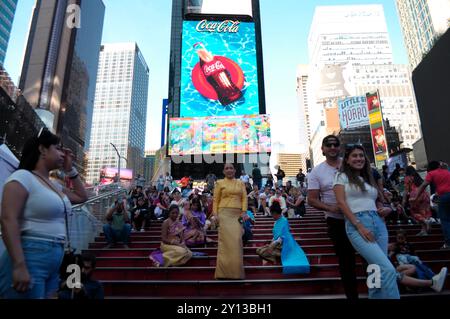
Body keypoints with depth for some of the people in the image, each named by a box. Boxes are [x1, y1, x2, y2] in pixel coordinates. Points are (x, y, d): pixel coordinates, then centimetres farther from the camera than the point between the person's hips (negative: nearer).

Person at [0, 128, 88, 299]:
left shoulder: (55, 186, 14)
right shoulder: (23, 176, -9)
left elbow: (82, 197, 27)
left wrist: (70, 169, 18)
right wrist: (19, 265, -25)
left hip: (53, 263, 8)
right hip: (29, 258, -8)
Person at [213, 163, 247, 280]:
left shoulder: (241, 183, 17)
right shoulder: (220, 183, 9)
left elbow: (244, 198, 10)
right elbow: (216, 200, 6)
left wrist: (244, 212, -3)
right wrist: (215, 214, -4)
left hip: (237, 214, 2)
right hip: (224, 213, -2)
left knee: (236, 240, -4)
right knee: (226, 241, -6)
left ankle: (236, 271, 7)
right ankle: (224, 271, 1)